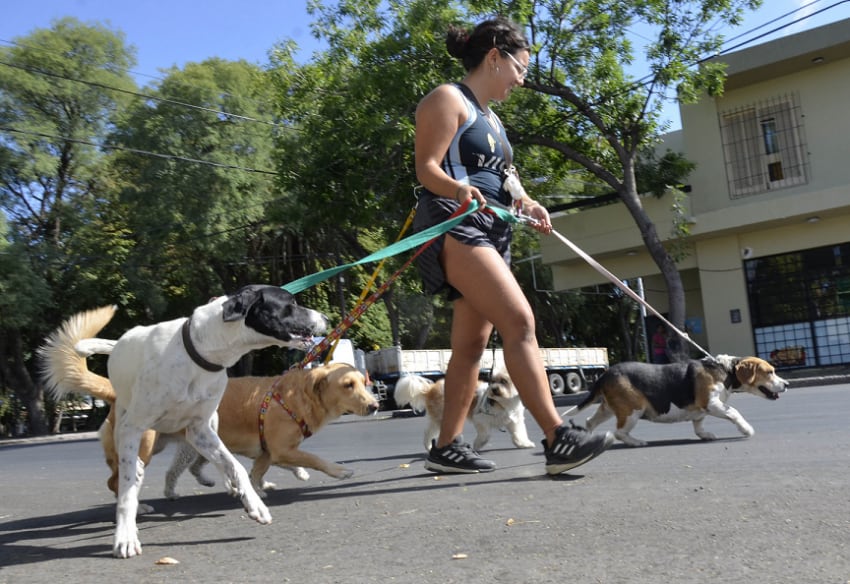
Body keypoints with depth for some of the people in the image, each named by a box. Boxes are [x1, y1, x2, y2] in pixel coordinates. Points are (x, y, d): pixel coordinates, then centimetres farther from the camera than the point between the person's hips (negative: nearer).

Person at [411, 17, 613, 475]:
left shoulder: (490, 118, 26)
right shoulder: (448, 99, -2)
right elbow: (427, 168, -12)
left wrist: (527, 205, 8)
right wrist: (459, 190, -33)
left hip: (488, 232, 10)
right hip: (454, 226, -10)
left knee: (471, 343, 6)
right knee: (519, 321, -21)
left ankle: (446, 447, 12)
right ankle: (557, 439, -24)